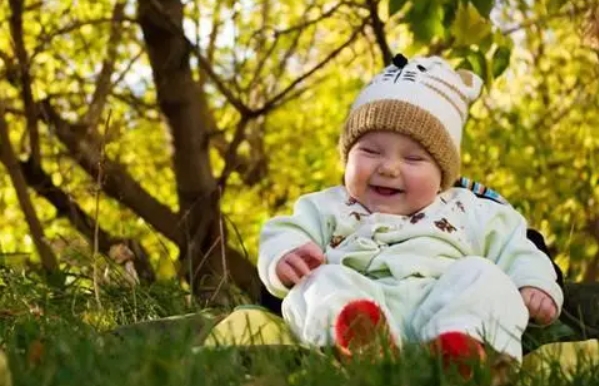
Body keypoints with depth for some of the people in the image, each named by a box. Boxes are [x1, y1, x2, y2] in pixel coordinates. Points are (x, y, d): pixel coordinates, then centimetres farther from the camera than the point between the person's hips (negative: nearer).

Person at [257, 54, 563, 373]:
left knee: (480, 276, -24)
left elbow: (511, 248, 26)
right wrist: (285, 257, -10)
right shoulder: (328, 209, 27)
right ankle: (358, 332, -62)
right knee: (324, 281, -28)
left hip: (447, 305, 1)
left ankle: (462, 341, -55)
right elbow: (285, 234, 15)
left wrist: (533, 284, 5)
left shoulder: (465, 212, 27)